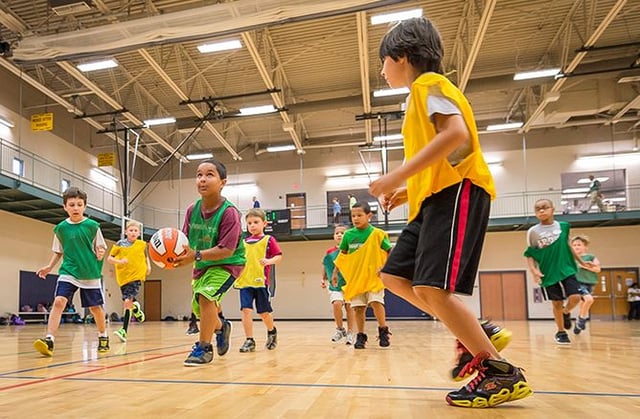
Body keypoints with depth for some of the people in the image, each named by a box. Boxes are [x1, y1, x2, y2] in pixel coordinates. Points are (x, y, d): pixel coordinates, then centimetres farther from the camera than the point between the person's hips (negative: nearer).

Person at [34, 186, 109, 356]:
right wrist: (49, 266, 2)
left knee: (95, 307, 8)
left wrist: (100, 253, -19)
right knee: (59, 301, -19)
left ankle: (103, 337, 29)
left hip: (91, 274, -1)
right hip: (68, 272, 1)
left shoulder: (92, 226, -5)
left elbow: (101, 247, 2)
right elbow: (58, 252, 13)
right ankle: (49, 340, -18)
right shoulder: (60, 228, 2)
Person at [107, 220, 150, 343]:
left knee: (128, 302, -14)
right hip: (123, 277, 2)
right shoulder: (120, 244, 2)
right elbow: (109, 258, 4)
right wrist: (119, 261, -14)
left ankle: (124, 330, 3)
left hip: (136, 276, -2)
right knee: (128, 302, 7)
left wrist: (148, 266, 6)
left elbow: (145, 256, 22)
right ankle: (136, 309, 42)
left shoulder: (142, 244, 4)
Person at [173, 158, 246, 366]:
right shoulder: (192, 210, -10)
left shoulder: (229, 212, -27)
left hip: (227, 264, -7)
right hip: (202, 264, 7)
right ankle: (221, 326, 51)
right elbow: (187, 240, -2)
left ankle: (203, 347, -8)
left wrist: (196, 256, -39)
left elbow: (226, 250, -30)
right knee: (199, 308, 16)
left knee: (205, 296, -27)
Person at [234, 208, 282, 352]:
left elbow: (279, 256, -4)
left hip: (261, 281, -3)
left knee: (264, 312, 7)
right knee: (246, 310, -8)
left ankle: (272, 331, 36)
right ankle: (249, 340, 1)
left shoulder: (268, 240, 2)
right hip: (244, 281, 3)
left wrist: (269, 261, -22)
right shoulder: (244, 242, 15)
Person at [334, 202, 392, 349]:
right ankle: (360, 336, 16)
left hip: (373, 276, -3)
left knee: (376, 302, -15)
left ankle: (383, 331, 5)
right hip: (355, 277, 3)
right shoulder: (348, 234, 3)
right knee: (358, 307, 4)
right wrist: (335, 273, 12)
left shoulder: (377, 233, -6)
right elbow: (342, 255, 13)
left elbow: (390, 253, 0)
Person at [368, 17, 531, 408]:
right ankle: (477, 337, 9)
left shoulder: (429, 83, -2)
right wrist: (408, 190, 19)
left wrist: (397, 177, -22)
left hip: (456, 192, -10)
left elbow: (456, 132, -21)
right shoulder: (421, 93, 27)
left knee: (430, 288, -17)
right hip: (436, 197, 10)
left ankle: (502, 373, -6)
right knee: (395, 276, 5)